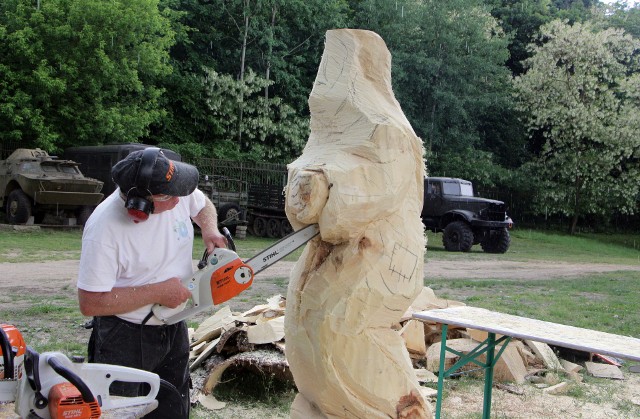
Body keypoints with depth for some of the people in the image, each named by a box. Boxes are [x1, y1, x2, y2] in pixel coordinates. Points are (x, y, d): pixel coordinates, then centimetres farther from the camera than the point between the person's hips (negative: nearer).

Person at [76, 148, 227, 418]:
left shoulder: (179, 192, -13)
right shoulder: (104, 228, -29)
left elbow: (203, 205, 12)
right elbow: (90, 303, -25)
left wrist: (210, 230, -10)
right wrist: (157, 292, -24)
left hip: (174, 331, 6)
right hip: (125, 340, -6)